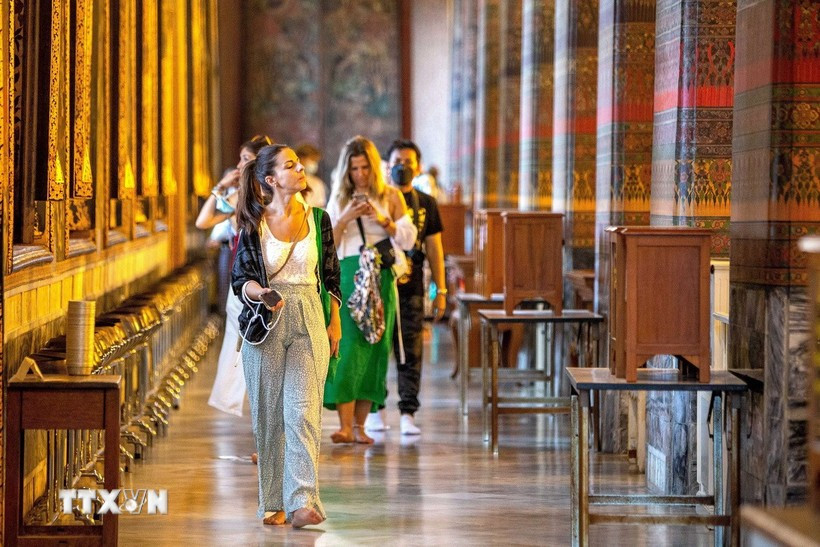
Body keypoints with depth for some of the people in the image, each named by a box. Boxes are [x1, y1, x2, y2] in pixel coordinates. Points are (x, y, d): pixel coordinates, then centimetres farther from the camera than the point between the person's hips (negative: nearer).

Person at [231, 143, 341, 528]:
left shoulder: (318, 220, 6)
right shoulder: (254, 224, 0)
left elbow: (331, 274, 13)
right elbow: (239, 278, -2)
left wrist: (335, 322, 11)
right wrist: (259, 293, -23)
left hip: (309, 322, 1)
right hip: (265, 323, -1)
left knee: (302, 410, -11)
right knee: (268, 414, 2)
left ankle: (303, 502, -17)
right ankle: (272, 503, 11)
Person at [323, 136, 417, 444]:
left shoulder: (391, 197, 8)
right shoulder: (339, 199, 12)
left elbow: (408, 240, 2)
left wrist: (382, 219, -11)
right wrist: (346, 218, -8)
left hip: (380, 277, 0)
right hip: (347, 275, 0)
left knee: (373, 347, 0)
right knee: (347, 344, -11)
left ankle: (359, 424, 5)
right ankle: (345, 425, -17)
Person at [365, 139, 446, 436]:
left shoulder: (426, 204, 11)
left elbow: (434, 248, 11)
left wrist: (441, 290, 7)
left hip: (411, 288, 1)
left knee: (411, 352, -2)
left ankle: (408, 413, -1)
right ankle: (374, 410, 9)